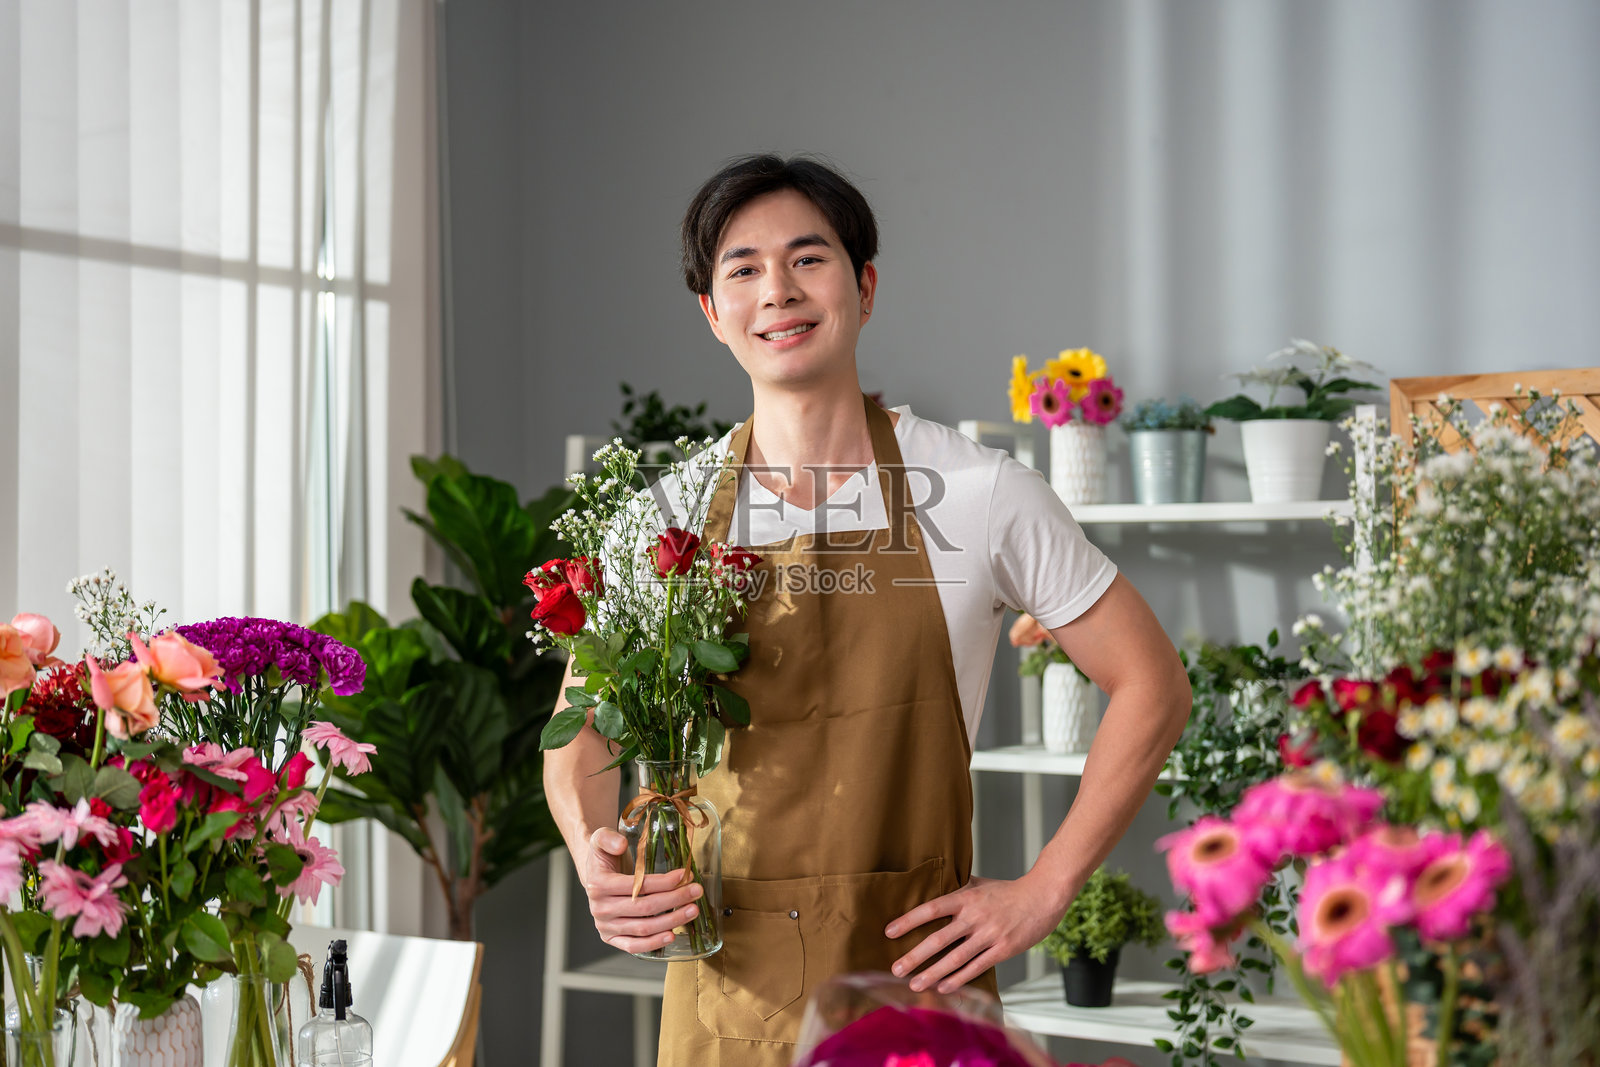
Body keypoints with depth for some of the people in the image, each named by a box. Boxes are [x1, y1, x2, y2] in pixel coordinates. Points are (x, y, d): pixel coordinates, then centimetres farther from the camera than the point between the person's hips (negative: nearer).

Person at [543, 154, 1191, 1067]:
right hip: (726, 993, 2)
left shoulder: (981, 492, -5)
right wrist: (596, 864, -8)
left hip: (918, 976, -2)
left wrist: (1043, 891, -6)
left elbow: (1152, 685, 1)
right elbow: (583, 722, 12)